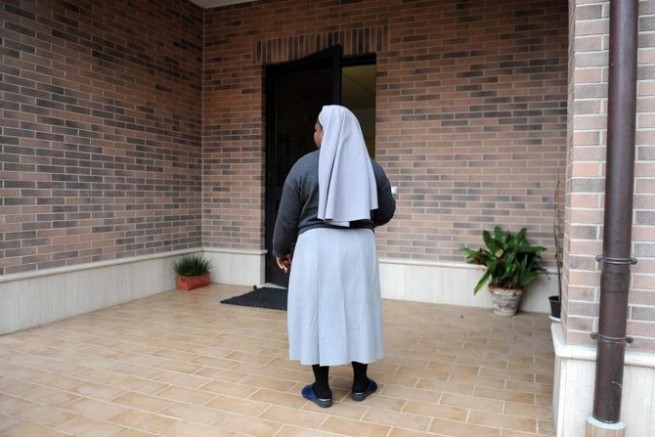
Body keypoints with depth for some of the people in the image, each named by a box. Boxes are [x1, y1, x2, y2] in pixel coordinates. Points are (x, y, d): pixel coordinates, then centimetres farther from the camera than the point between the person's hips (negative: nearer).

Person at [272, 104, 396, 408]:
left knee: (319, 311, 7)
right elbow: (386, 212, 12)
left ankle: (321, 389, 16)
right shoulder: (371, 167, 3)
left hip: (317, 247, -3)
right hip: (359, 248, 3)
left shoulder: (305, 166, -5)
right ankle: (360, 384, 25)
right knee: (358, 310, 13)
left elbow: (287, 217, -2)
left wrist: (280, 251, 13)